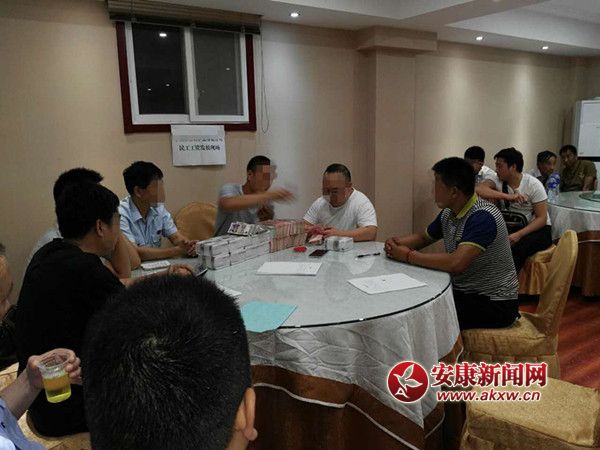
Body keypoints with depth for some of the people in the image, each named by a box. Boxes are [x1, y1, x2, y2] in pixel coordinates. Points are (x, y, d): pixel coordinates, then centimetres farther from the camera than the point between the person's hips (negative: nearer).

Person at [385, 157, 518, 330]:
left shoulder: (483, 217, -24)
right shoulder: (447, 213, 2)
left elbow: (456, 263, -34)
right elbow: (424, 238, 18)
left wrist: (408, 256, -23)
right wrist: (397, 243, -4)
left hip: (495, 302, -8)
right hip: (463, 291, 8)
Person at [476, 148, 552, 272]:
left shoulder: (533, 185, -13)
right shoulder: (498, 181, -5)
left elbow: (542, 218, -15)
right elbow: (478, 189, -26)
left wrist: (519, 234, -30)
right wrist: (508, 196, -34)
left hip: (537, 229, -3)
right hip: (512, 227, 4)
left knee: (514, 249, -34)